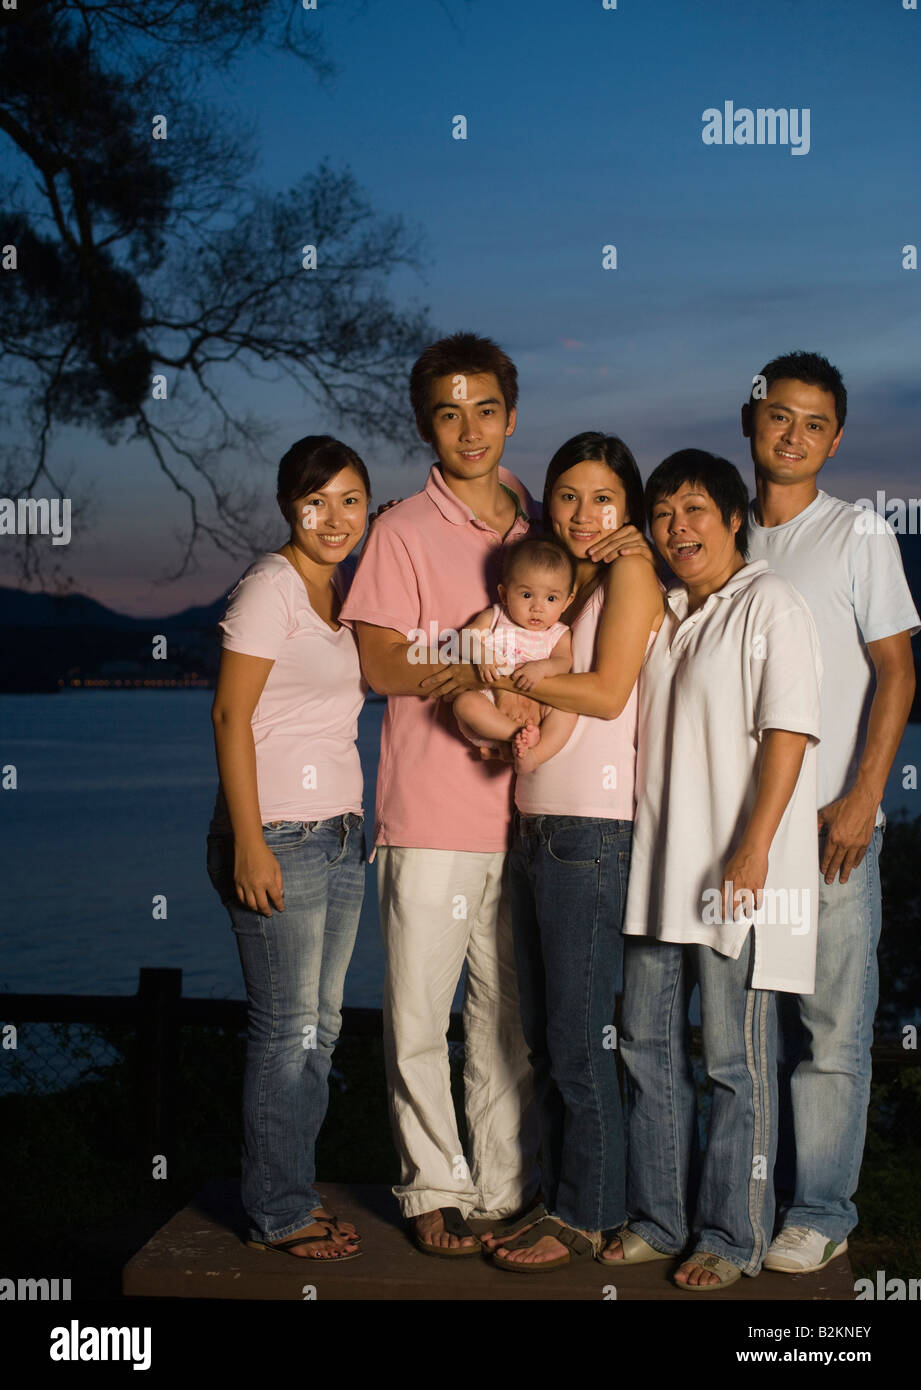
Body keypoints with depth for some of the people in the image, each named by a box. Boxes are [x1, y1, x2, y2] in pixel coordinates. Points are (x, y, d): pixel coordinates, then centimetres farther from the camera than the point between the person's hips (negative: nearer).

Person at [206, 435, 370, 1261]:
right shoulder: (271, 587, -9)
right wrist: (249, 843, -18)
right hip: (279, 835, -8)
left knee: (321, 1027, 12)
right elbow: (231, 715, -14)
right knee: (288, 1030, -2)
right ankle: (277, 1214, 10)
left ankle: (297, 1191, 23)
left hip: (341, 832, 8)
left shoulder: (344, 594, 14)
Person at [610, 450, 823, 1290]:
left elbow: (788, 733, -13)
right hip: (657, 866, 8)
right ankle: (658, 1219, 24)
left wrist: (752, 849, -20)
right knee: (647, 1045, 12)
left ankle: (734, 1236, 10)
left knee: (736, 1058, -1)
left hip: (740, 873, -7)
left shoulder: (769, 605, -7)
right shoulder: (657, 614, 15)